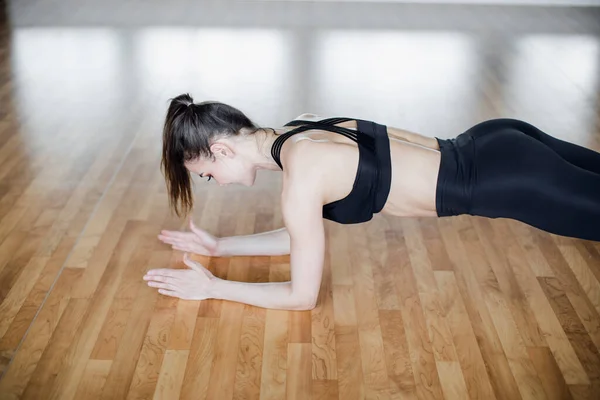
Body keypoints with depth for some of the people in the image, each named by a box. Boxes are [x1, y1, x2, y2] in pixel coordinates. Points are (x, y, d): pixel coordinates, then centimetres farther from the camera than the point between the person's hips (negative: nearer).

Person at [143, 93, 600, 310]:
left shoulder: (302, 174, -24)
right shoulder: (296, 133, 2)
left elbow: (303, 295, -15)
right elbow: (301, 237, 15)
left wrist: (213, 287, -9)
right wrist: (220, 246, 11)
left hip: (501, 178, -8)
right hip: (492, 147, 8)